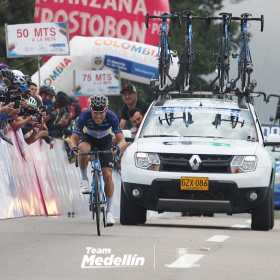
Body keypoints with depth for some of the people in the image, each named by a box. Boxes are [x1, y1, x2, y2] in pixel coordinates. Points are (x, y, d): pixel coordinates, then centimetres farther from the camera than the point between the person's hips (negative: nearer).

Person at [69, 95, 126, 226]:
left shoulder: (112, 117, -30)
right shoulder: (84, 116, -30)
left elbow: (121, 140, -31)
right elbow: (73, 138, -28)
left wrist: (119, 147, -54)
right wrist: (74, 147, -50)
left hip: (105, 141, 0)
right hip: (89, 138, 0)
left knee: (107, 175, -11)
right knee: (83, 150, -37)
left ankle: (109, 210, -1)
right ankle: (84, 180, -16)